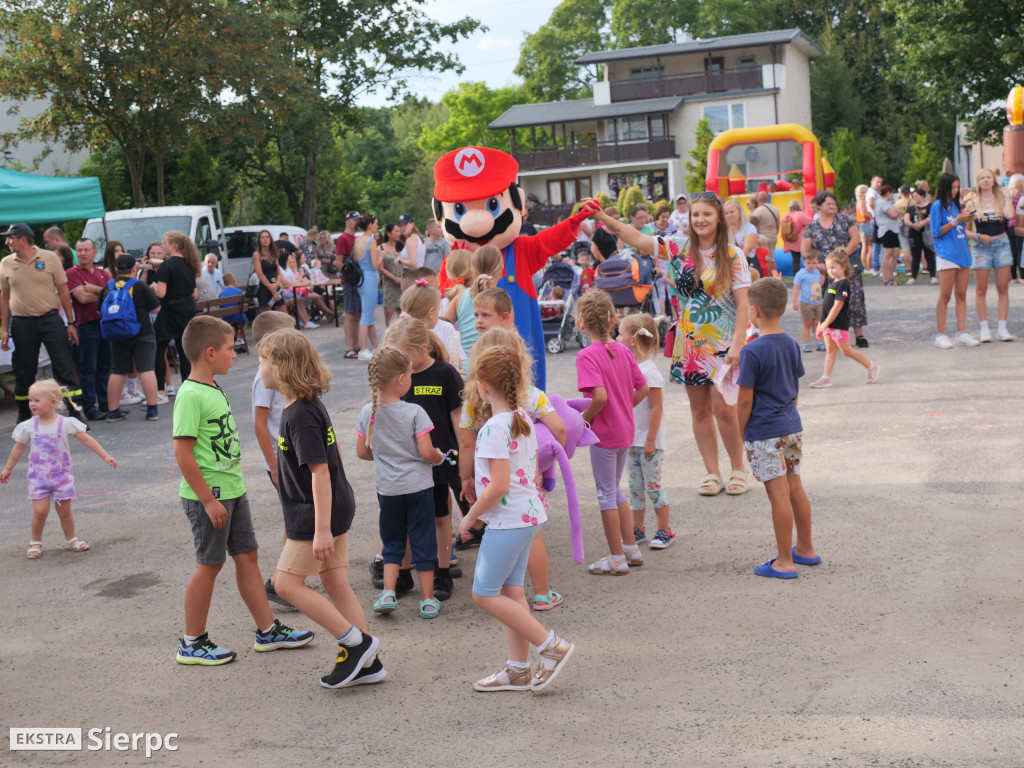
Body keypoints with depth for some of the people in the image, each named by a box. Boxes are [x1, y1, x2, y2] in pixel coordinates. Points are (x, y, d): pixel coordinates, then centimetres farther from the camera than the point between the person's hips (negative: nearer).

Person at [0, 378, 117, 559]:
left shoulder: (66, 423, -9)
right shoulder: (28, 426, -3)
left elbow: (86, 440, -7)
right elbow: (18, 448, 10)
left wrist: (105, 456, -11)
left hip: (62, 475, 0)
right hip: (38, 476, 1)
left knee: (64, 510, 6)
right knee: (40, 510, -9)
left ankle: (70, 540, 25)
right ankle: (36, 543, 10)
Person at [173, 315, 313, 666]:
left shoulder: (215, 389, 9)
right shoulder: (191, 395, -19)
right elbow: (183, 453, -22)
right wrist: (208, 500, -21)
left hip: (232, 489, 9)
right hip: (208, 495, -9)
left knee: (247, 557, 13)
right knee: (209, 565, 2)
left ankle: (268, 630, 22)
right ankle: (192, 643, 15)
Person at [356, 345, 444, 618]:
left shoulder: (367, 412, -3)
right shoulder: (414, 412, -16)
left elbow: (362, 452, 5)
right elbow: (427, 452, -17)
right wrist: (439, 457, 5)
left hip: (387, 489, 3)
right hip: (418, 486, -3)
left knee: (392, 542, 19)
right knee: (423, 542, 8)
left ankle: (388, 593, 8)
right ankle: (427, 600, 14)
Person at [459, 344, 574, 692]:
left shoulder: (495, 427, -20)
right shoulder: (522, 418, 7)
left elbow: (498, 485, -24)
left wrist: (470, 517, -10)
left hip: (508, 519, -9)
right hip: (528, 512, 9)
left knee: (484, 593, -1)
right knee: (511, 591, 14)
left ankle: (552, 645, 1)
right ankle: (518, 670, 20)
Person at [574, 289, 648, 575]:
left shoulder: (587, 355, -18)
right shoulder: (623, 350, 3)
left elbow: (600, 396, -28)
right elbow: (643, 388, 7)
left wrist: (584, 418, -13)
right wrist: (623, 410, 12)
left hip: (604, 433, -7)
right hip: (626, 431, 7)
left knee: (606, 493, 5)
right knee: (615, 490, 22)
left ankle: (617, 559, 12)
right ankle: (631, 549, 27)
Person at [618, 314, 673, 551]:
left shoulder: (649, 372, -18)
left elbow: (657, 408, -19)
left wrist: (651, 439, -19)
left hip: (649, 441, -8)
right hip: (631, 440, 8)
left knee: (653, 485, 0)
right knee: (635, 486, 12)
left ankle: (664, 531, 12)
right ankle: (638, 530, 21)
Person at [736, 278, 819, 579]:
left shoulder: (752, 352, -17)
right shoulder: (792, 345, 5)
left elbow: (745, 399, -14)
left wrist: (740, 433, -3)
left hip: (765, 433, -7)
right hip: (793, 427, 7)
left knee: (779, 494, -3)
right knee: (795, 488, 17)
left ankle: (785, 562, 5)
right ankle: (806, 549, 29)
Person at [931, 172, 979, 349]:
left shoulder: (955, 204, 16)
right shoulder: (938, 205, -4)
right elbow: (936, 232, -9)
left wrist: (966, 220, 3)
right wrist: (956, 220, -13)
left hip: (962, 253, 7)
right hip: (947, 254, -7)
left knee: (961, 295, 5)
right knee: (945, 296, -5)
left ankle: (962, 333, 6)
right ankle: (941, 335, -1)